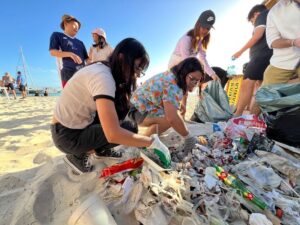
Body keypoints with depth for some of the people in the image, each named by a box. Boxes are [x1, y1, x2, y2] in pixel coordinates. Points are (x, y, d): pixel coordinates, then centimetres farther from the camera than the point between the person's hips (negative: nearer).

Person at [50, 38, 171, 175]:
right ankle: (78, 155, 1)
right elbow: (113, 134, -36)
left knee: (120, 108, 2)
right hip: (68, 135, -8)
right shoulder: (102, 77, -28)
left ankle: (101, 150, 15)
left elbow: (122, 107, 3)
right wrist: (153, 142, -26)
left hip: (80, 124, 8)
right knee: (129, 128, -15)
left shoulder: (104, 70, 1)